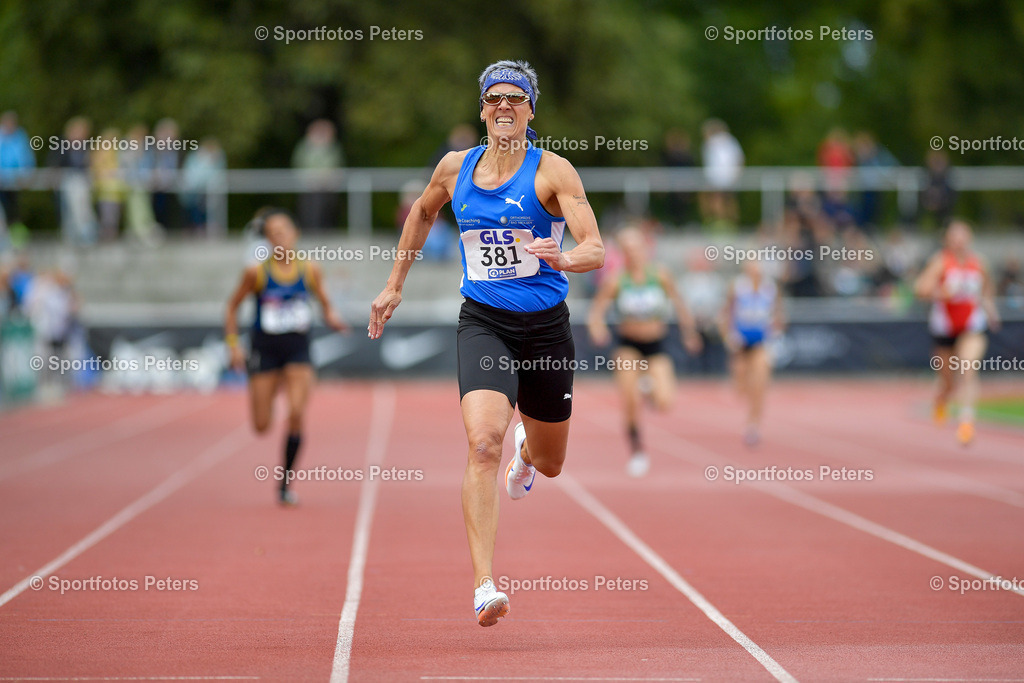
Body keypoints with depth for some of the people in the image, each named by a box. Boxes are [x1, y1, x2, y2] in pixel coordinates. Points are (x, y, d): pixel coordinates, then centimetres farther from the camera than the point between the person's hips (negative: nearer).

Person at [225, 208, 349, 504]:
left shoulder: (310, 271, -3)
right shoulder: (256, 272, -8)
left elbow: (324, 303, 9)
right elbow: (233, 306, 4)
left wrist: (332, 318, -13)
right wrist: (233, 344, -2)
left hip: (298, 349, 1)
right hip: (265, 348, -1)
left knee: (297, 415, -17)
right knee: (261, 426, 1)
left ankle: (285, 483, -3)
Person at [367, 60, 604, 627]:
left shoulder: (552, 171, -8)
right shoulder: (456, 168, 3)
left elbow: (596, 251, -16)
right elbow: (422, 213, 24)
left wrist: (562, 258, -38)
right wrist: (395, 286, 25)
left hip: (545, 325, 0)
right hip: (483, 323, 0)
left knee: (549, 463, 18)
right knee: (483, 443, -24)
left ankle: (526, 451, 59)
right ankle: (484, 585, -27)